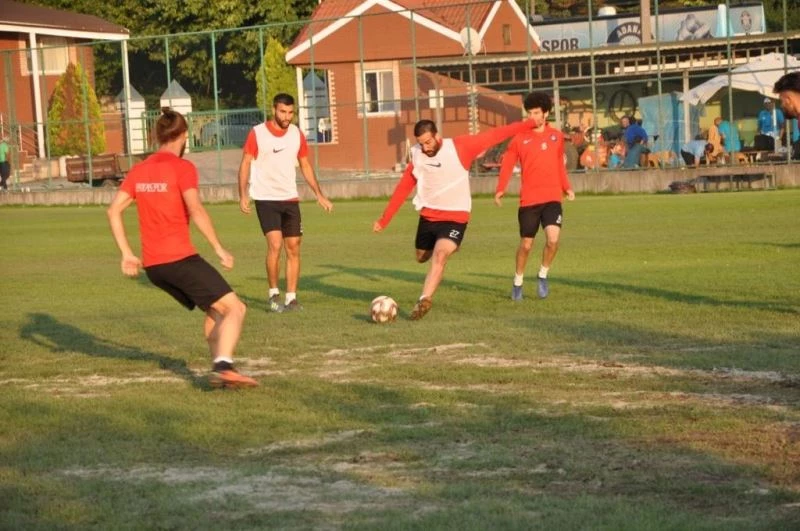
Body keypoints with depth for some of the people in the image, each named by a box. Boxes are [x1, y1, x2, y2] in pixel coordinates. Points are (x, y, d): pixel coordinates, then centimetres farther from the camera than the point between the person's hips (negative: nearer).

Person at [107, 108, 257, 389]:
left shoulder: (139, 170, 12)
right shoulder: (183, 167, -7)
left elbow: (114, 210, 8)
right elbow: (196, 210, -18)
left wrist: (127, 254, 9)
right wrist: (219, 249, -13)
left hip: (152, 265, 8)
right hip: (180, 258, -7)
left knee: (214, 309, 21)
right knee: (235, 308, -6)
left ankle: (219, 367, 12)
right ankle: (223, 366, -25)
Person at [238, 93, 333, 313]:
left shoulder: (297, 134, 6)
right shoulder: (257, 134, -6)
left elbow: (305, 165, 14)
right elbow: (245, 164, -5)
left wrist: (319, 195, 8)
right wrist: (243, 195, -15)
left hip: (290, 199, 4)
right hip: (266, 199, -4)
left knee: (293, 248, 2)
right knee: (275, 244, -16)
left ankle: (291, 297, 9)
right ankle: (273, 293, -1)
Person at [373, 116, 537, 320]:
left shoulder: (460, 147, -13)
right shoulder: (417, 156, -2)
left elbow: (495, 135, -12)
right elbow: (402, 189, 5)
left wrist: (529, 124, -13)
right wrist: (384, 219, 6)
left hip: (455, 217, -5)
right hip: (428, 216, 5)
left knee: (439, 256, -25)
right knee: (422, 258, 19)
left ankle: (424, 300, -29)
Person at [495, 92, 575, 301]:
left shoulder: (556, 136, 7)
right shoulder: (520, 138, -1)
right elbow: (507, 165, -2)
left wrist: (567, 188, 11)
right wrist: (500, 190, -12)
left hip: (552, 198, 1)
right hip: (528, 200, -1)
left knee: (553, 238, -18)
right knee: (526, 244, 6)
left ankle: (543, 275, 6)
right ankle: (518, 282, 28)